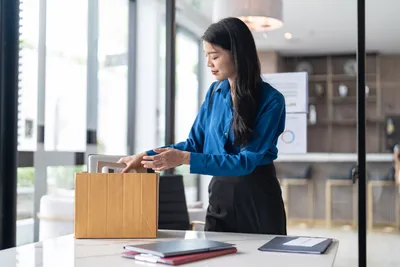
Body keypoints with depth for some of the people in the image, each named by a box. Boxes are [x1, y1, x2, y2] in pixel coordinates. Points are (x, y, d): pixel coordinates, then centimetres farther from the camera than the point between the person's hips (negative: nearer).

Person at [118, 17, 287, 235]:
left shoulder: (271, 100, -15)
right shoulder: (215, 92, 3)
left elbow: (246, 161, -20)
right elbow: (195, 143, 8)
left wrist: (185, 159, -26)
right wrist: (145, 156, -4)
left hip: (257, 197, -4)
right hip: (220, 194, 5)